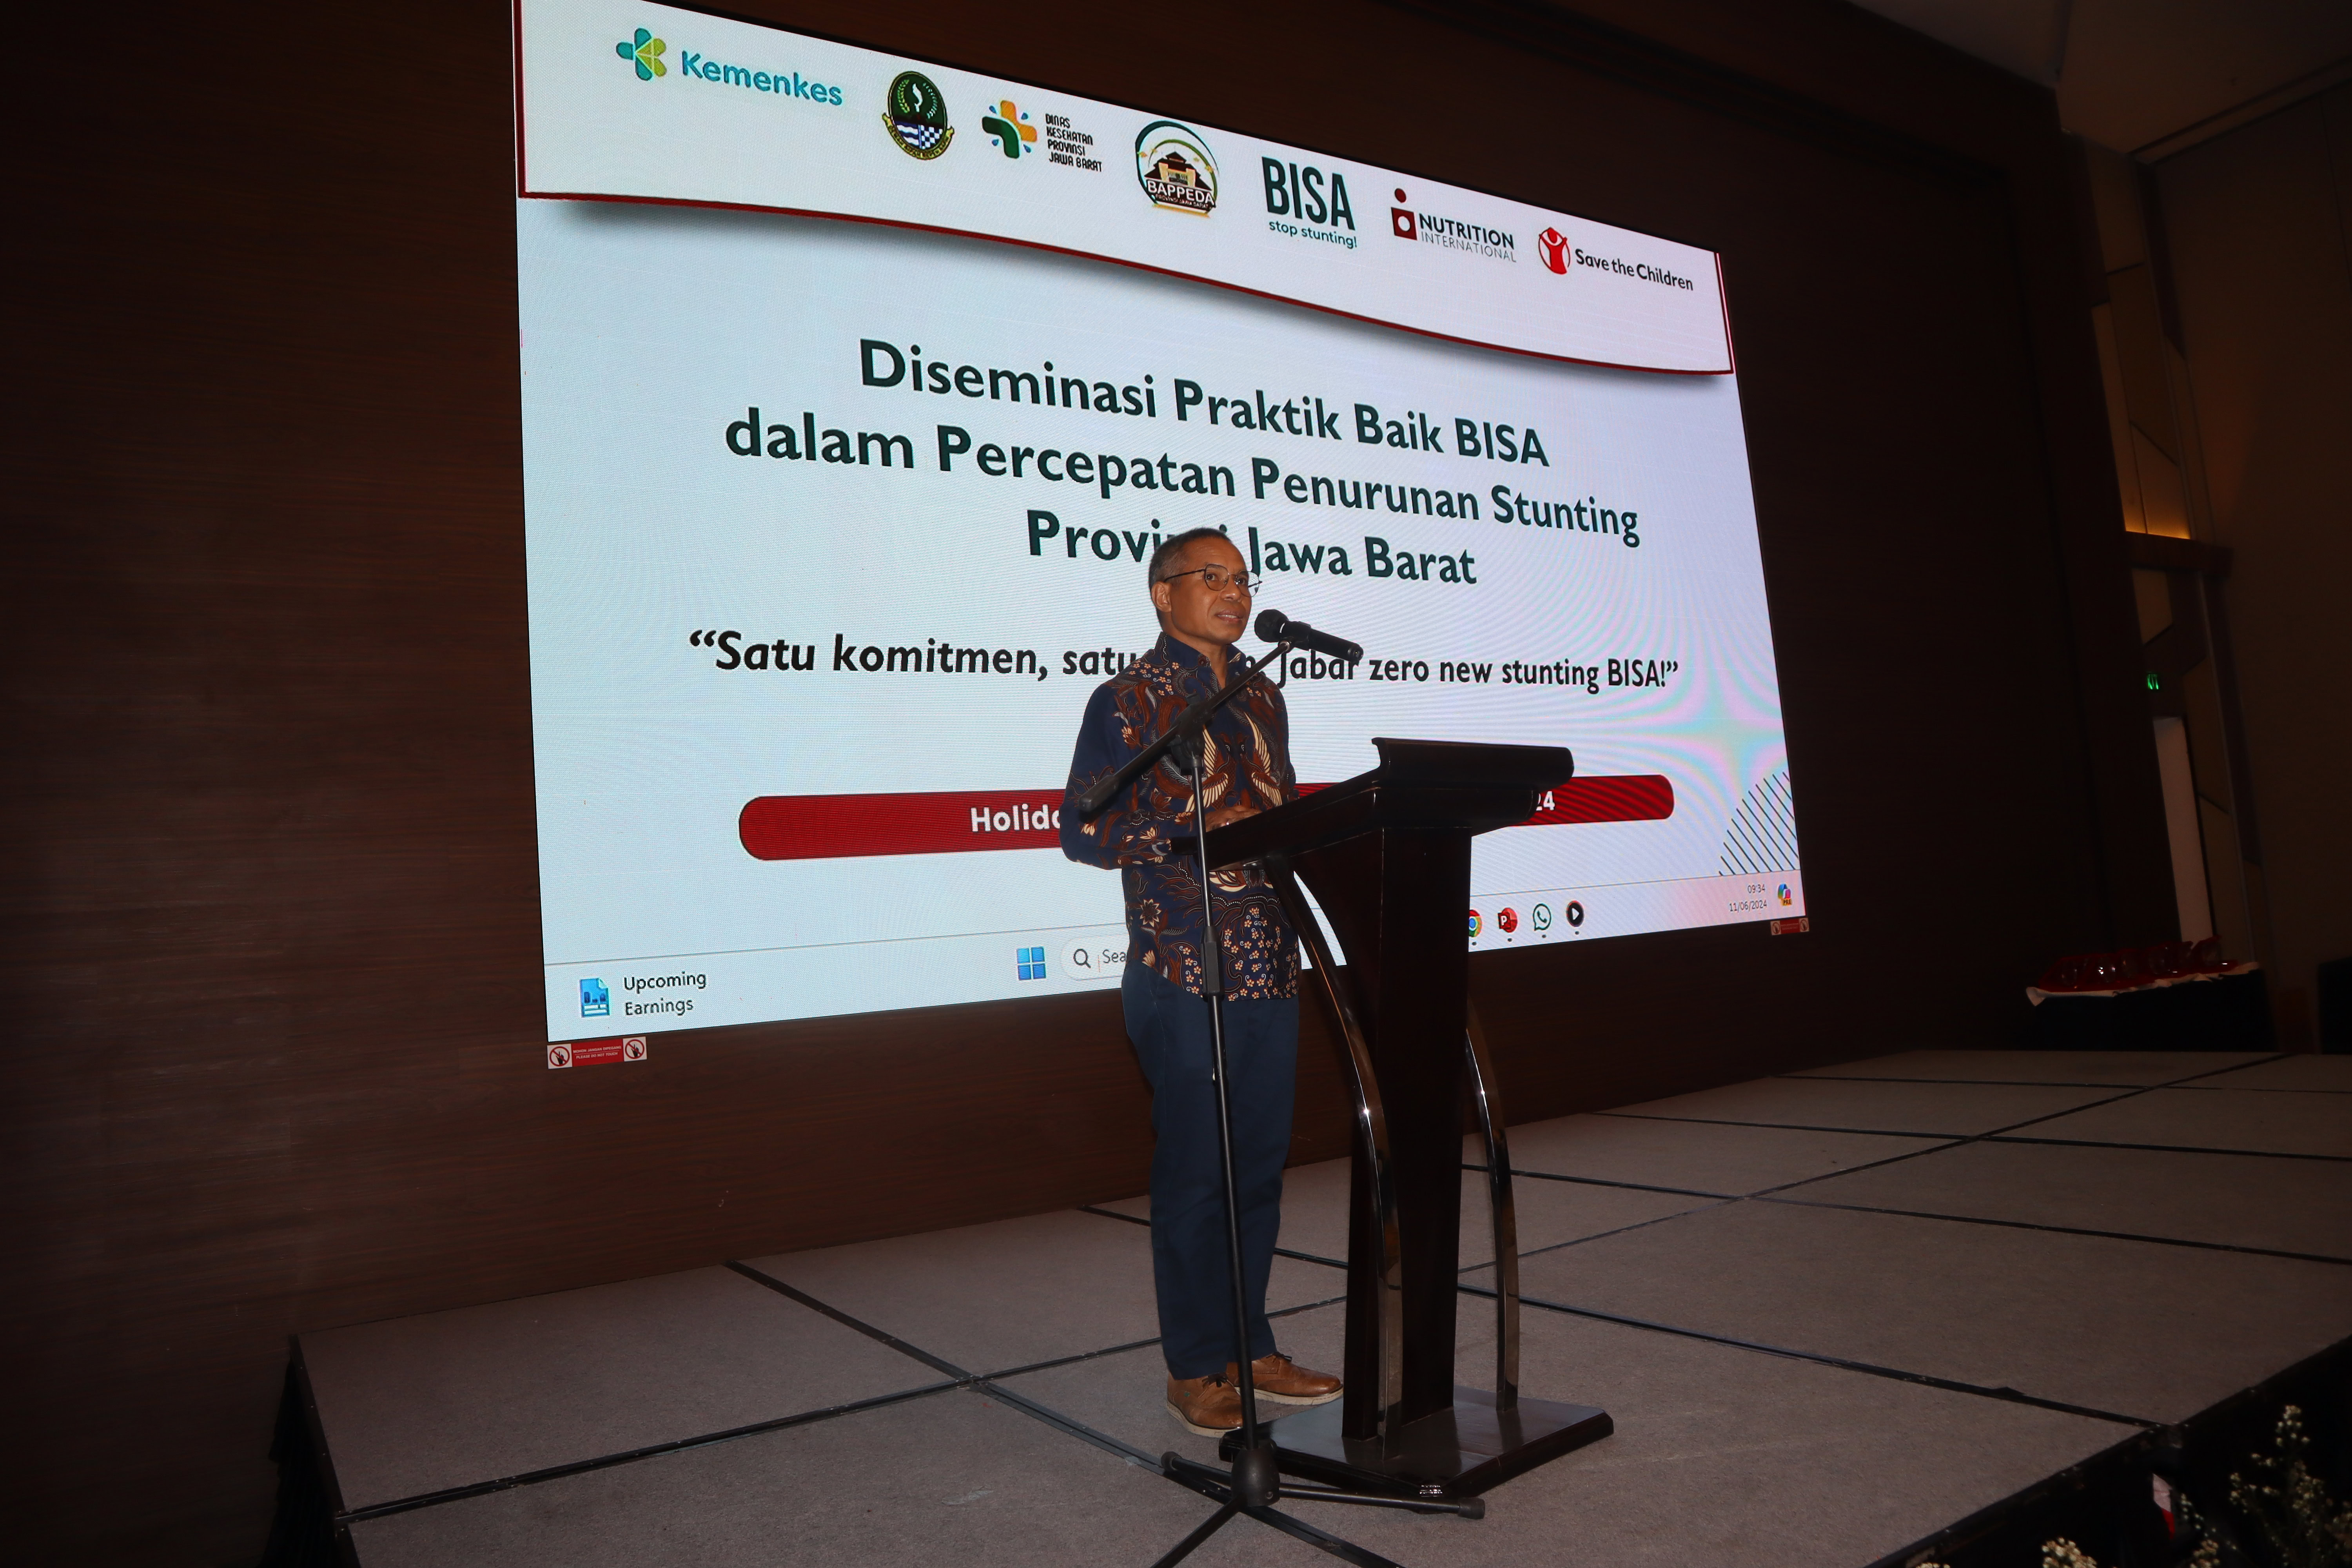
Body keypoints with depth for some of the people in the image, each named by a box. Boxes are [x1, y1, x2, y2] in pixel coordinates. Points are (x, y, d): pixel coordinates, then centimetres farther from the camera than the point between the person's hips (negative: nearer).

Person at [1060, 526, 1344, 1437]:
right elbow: (1081, 829, -9)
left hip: (1269, 969, 7)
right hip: (1183, 976, -6)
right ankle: (1196, 1370, 15)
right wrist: (1197, 832, -19)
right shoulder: (1129, 701, -4)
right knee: (1194, 1171, 1)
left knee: (1260, 1164, 12)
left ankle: (1250, 1347, 26)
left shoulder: (1261, 701, 17)